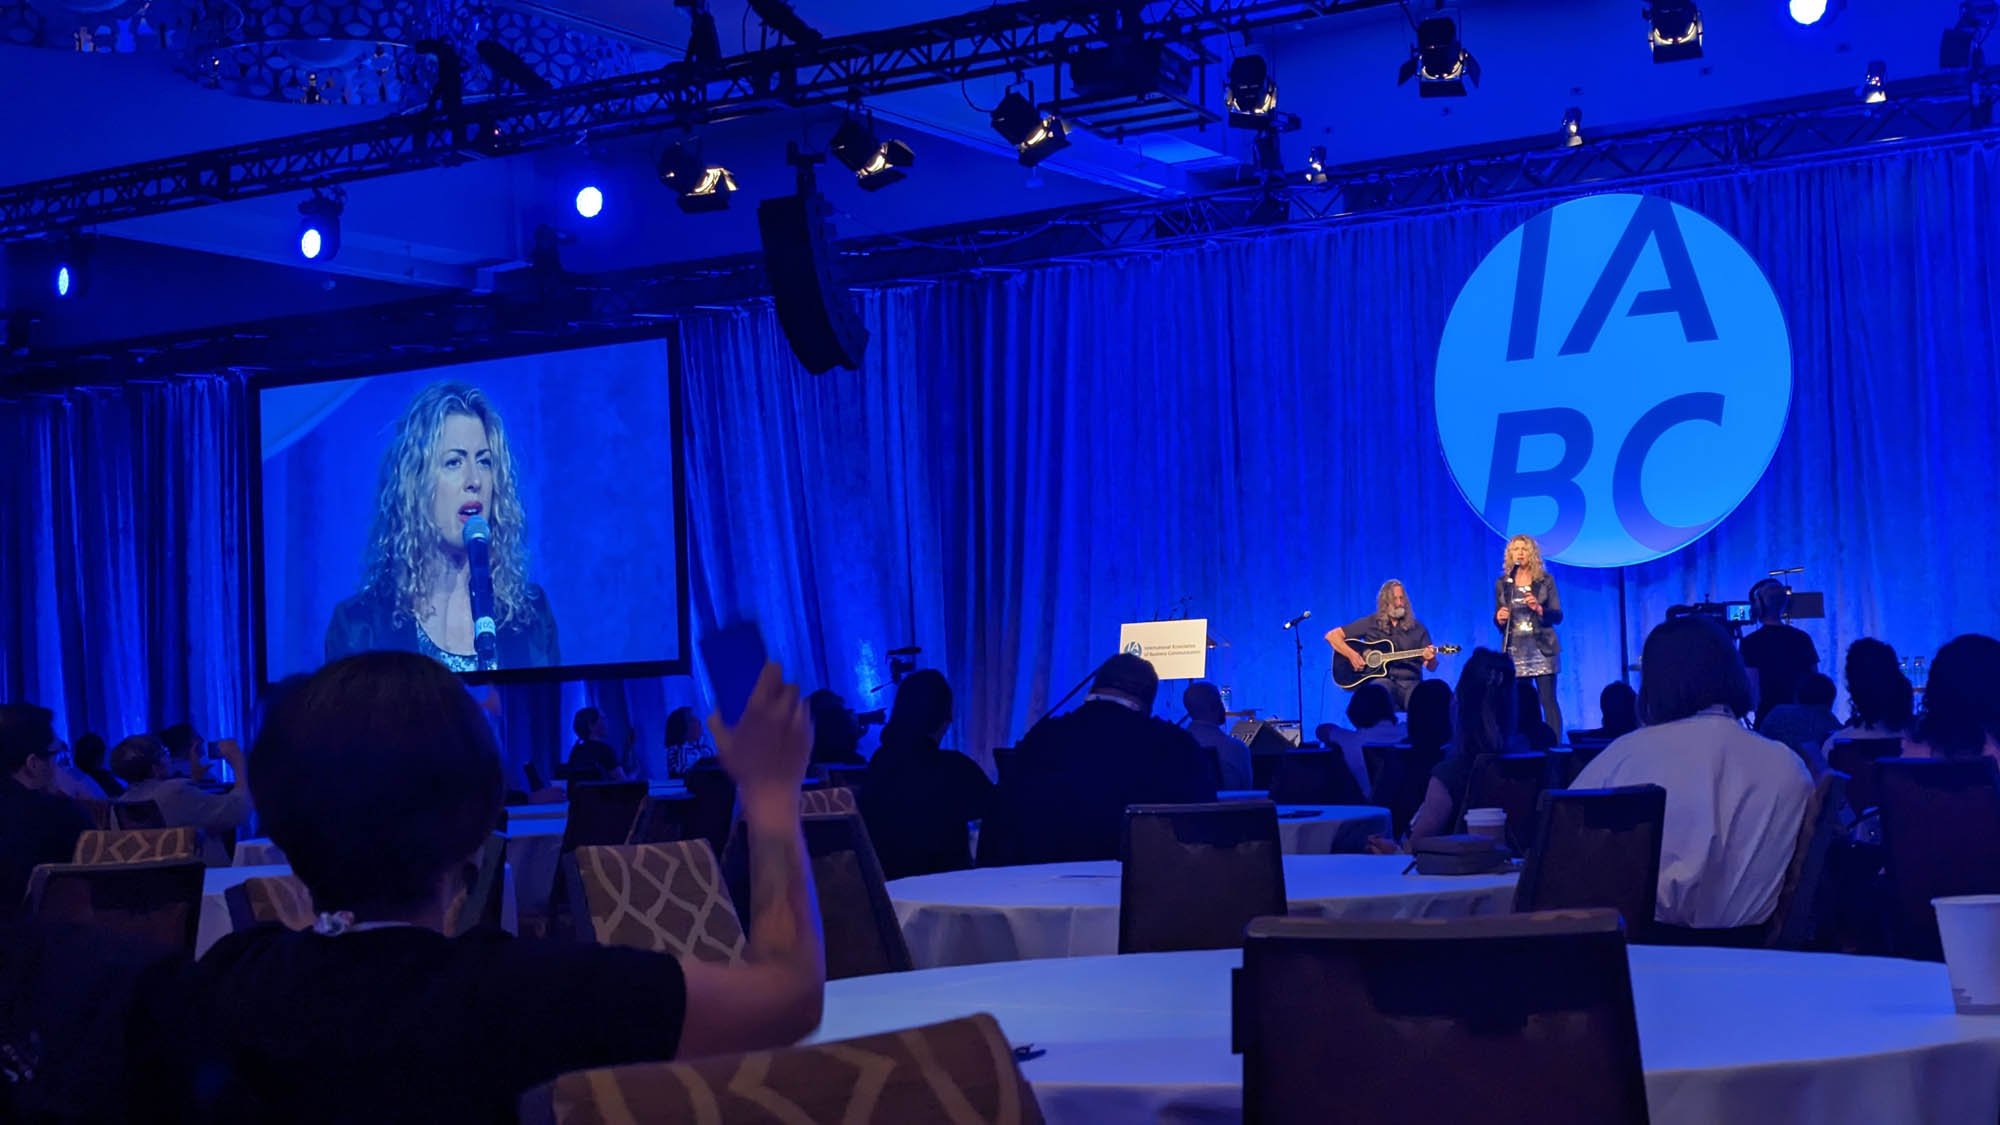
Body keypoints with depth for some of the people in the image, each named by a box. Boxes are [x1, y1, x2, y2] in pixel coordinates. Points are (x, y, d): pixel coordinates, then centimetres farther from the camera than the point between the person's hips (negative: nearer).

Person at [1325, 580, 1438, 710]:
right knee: (1382, 687, -40)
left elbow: (1431, 668, 13)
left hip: (1409, 683, 1)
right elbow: (1332, 636, 7)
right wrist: (1351, 655, -9)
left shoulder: (1417, 628, 13)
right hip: (1381, 679, -1)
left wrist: (1430, 659, -12)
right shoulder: (1370, 624, 9)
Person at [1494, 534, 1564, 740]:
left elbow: (1558, 616, 1)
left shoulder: (1545, 580, 3)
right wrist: (1499, 619, -10)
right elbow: (1498, 620, 12)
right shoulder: (1502, 583, 9)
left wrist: (1539, 609, -17)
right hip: (1515, 650, 2)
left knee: (1548, 700, -7)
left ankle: (1554, 746, -7)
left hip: (1542, 649, -2)